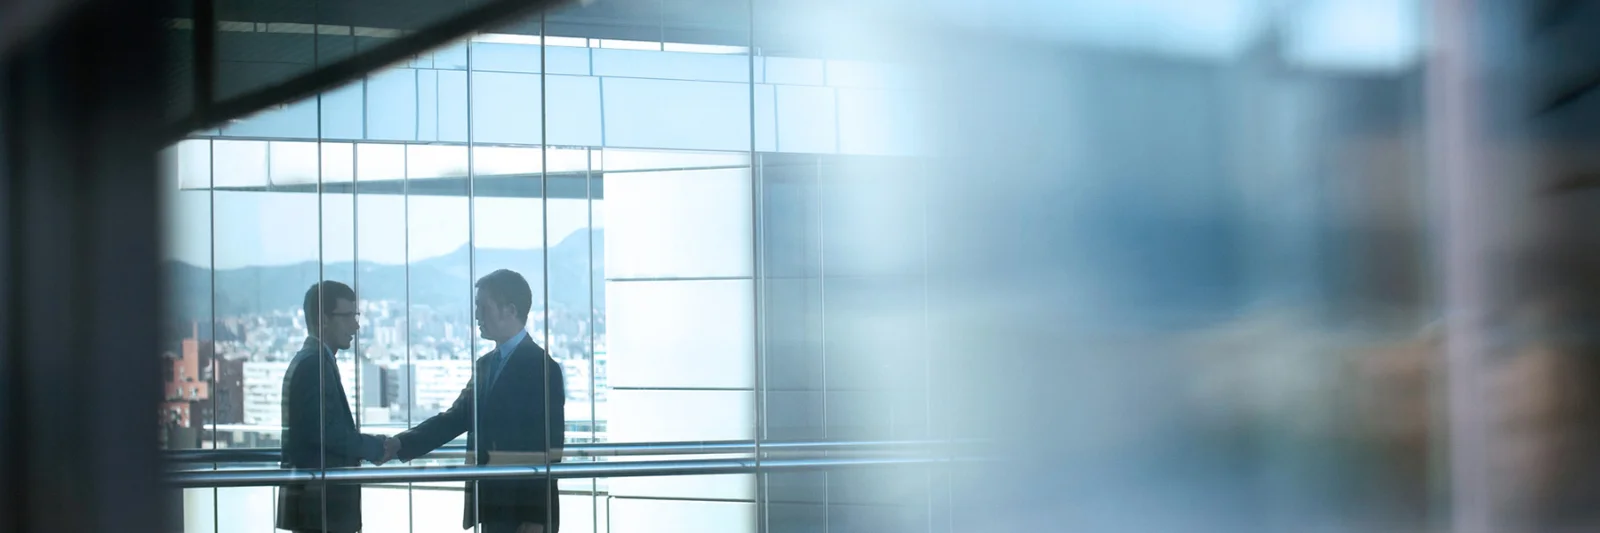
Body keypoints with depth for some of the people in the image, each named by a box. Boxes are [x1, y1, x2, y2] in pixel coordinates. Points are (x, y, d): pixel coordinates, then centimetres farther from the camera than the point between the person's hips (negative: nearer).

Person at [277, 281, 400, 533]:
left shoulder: (311, 361, 17)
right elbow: (325, 430, -21)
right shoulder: (313, 363, -13)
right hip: (319, 502, -10)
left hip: (317, 498, 10)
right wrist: (378, 447, -10)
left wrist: (372, 446, 5)